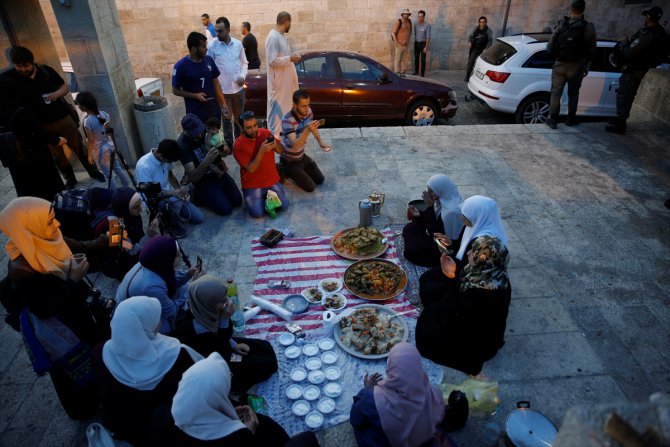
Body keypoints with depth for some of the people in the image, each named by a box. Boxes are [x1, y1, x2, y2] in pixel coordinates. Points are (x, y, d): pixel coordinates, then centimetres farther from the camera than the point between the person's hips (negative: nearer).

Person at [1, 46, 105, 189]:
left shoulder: (46, 70, -4)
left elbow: (65, 87, 3)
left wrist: (56, 94, -18)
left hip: (63, 117, 0)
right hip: (41, 126, 0)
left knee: (79, 147, 9)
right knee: (56, 154, 12)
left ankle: (93, 171, 25)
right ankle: (70, 178, 28)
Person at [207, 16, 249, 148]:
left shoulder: (238, 44, -1)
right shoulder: (212, 46, -8)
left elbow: (244, 62, 10)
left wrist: (243, 76, -7)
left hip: (238, 87, 3)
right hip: (222, 89, -2)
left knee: (239, 115, 16)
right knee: (227, 117, 10)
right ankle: (229, 142, 23)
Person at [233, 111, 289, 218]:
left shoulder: (265, 133, -5)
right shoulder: (238, 146, -18)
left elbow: (281, 151, 3)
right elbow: (251, 169, -21)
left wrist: (275, 145, -21)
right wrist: (262, 151, -32)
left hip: (272, 180, 3)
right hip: (252, 184, -3)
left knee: (284, 205, -8)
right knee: (257, 213, -17)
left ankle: (267, 194, 21)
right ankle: (251, 195, 16)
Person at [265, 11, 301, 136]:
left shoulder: (282, 36, 10)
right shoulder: (273, 37, -21)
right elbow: (273, 61, -26)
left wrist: (291, 56, 9)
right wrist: (290, 58, -20)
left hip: (285, 78, 10)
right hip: (278, 80, -10)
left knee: (285, 105, 19)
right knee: (277, 106, 0)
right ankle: (274, 134, 10)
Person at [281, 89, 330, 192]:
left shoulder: (308, 111, -11)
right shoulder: (287, 120, -32)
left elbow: (313, 127, 12)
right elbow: (295, 145, -42)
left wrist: (321, 142, 1)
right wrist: (308, 130, -54)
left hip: (301, 156, 7)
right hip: (290, 160, -7)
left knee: (320, 180, 11)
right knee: (310, 187, -6)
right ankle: (285, 171, 10)